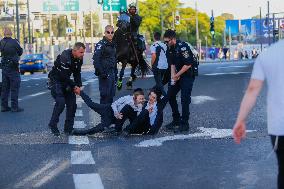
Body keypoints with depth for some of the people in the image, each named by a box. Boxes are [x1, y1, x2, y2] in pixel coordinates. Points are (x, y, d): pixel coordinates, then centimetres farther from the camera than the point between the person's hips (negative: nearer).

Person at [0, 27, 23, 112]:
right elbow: (20, 52, -3)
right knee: (15, 87, -1)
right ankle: (14, 107, -2)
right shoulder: (14, 42, -14)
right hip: (13, 67, -6)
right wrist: (18, 44, 15)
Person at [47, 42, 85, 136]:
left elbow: (77, 74, 6)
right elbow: (64, 76, -28)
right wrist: (74, 86, -21)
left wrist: (79, 86, -6)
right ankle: (53, 125, -6)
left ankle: (68, 128, 9)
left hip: (66, 81, 8)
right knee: (60, 102, -22)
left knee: (72, 103, 0)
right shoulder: (64, 57, -29)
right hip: (56, 81, -8)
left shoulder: (79, 59, -4)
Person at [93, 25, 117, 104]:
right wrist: (101, 73, -22)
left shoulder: (113, 45, 17)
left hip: (112, 73, 8)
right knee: (105, 94, -8)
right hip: (105, 73, -8)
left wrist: (115, 73, 18)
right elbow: (96, 60, -18)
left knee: (111, 94, 11)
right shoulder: (101, 44, -10)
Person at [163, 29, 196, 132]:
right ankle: (176, 120, 19)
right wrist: (173, 76, -5)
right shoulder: (171, 48, 5)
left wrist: (177, 75, -16)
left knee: (185, 99, -11)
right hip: (178, 75, 9)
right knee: (170, 95, 9)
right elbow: (172, 64, 10)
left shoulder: (182, 47, -22)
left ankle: (184, 124, -4)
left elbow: (188, 65, -24)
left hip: (188, 75, -9)